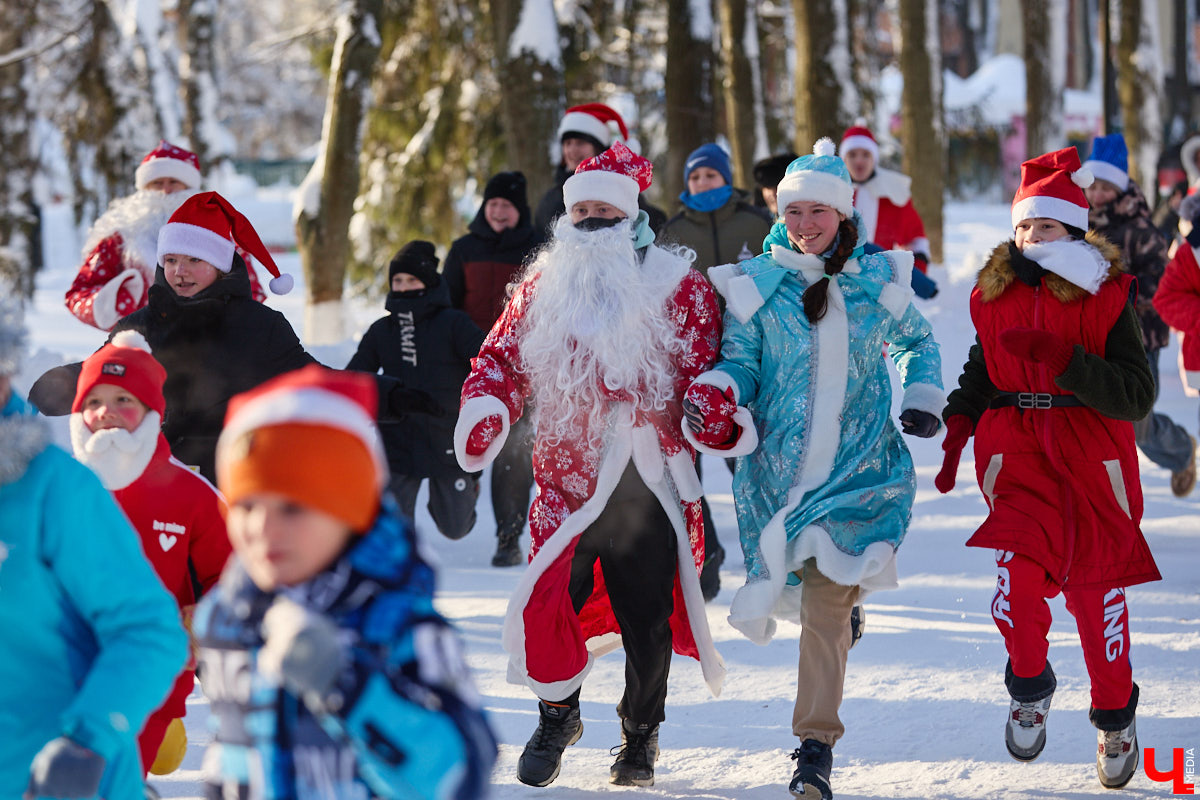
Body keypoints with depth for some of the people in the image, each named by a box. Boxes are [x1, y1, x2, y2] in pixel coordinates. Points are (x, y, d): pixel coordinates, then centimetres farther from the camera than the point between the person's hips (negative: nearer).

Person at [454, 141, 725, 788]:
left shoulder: (678, 288, 2)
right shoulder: (543, 286, 10)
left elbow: (707, 370, 0)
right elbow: (501, 357, 14)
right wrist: (486, 409, -5)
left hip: (648, 485, -1)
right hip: (567, 481, 2)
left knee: (646, 617, 4)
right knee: (547, 603, -5)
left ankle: (640, 738, 25)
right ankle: (557, 713, 22)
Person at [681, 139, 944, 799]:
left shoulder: (877, 282, 6)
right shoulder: (755, 283, 3)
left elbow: (917, 342, 23)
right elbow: (740, 360, 4)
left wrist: (921, 399, 8)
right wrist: (716, 394, -17)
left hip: (857, 463, -1)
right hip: (781, 461, 1)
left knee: (824, 601, -14)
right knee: (814, 596, 8)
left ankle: (816, 746, -10)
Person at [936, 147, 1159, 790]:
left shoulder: (1106, 296, -5)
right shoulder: (995, 293, 7)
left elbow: (1137, 395, -12)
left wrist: (1059, 359, -22)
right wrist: (957, 428, 9)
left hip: (1091, 457, -2)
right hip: (1016, 449, 2)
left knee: (1096, 584, 3)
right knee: (1018, 567, -19)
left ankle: (1115, 714, 23)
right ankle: (1029, 686, 8)